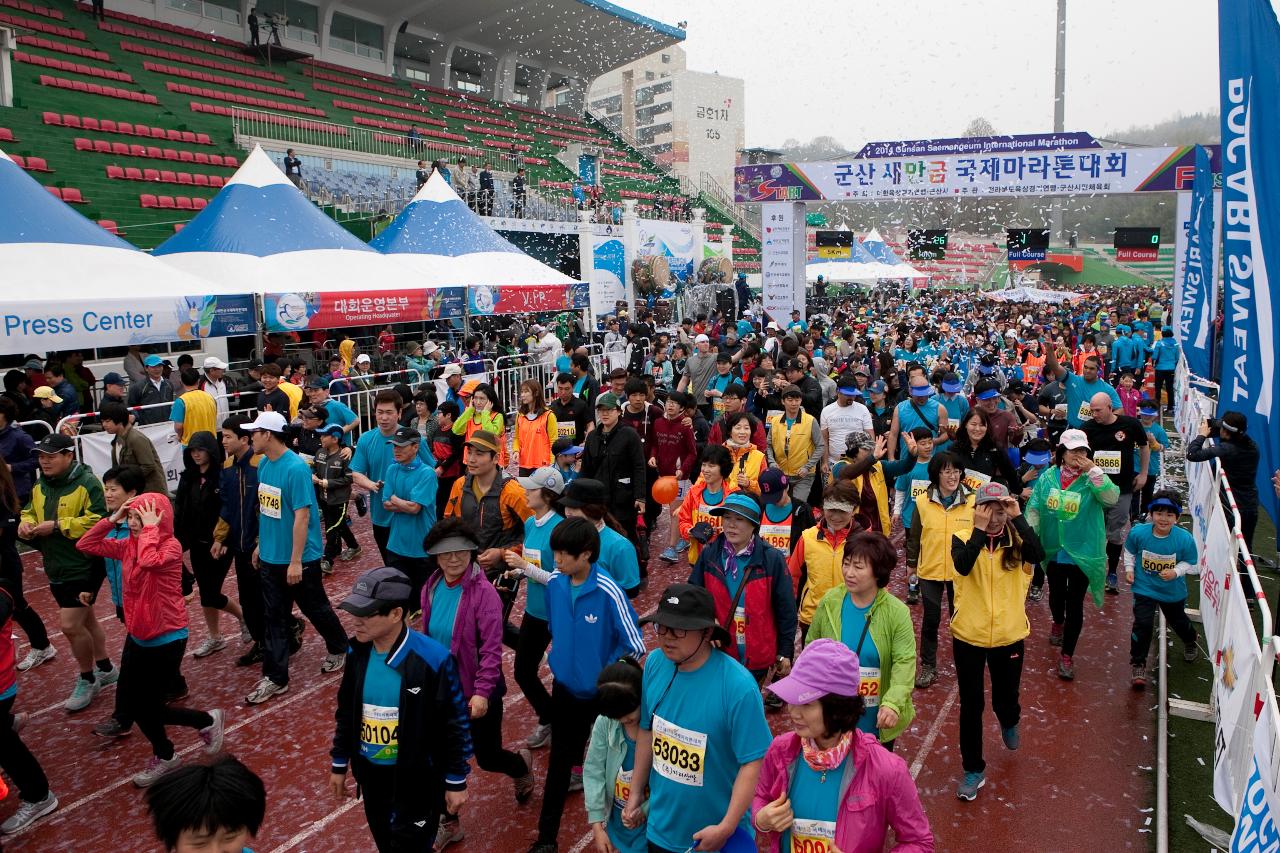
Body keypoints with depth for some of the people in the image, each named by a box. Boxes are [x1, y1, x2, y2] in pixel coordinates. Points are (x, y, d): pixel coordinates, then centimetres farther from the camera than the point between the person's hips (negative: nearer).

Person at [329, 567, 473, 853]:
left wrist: (456, 781, -9)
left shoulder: (432, 658, -25)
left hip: (418, 775, -5)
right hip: (369, 770, 6)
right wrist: (339, 764, 14)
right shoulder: (357, 652, -8)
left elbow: (456, 724, -15)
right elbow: (346, 711, 8)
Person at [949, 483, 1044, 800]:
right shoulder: (962, 538, -8)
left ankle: (1010, 723, 56)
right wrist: (980, 528, -27)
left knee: (1005, 699, 19)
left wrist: (1018, 518, -25)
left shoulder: (1016, 540, -4)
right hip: (968, 636, -1)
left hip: (1009, 636, 1)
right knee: (971, 706, 6)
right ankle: (973, 770, 22)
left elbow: (1038, 555, -26)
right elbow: (963, 566, -29)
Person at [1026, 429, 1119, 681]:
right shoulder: (1047, 478, -5)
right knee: (1056, 594, 25)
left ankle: (1067, 656, 15)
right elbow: (1034, 509, -2)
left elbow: (1112, 498, -29)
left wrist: (1094, 471, -33)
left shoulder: (1091, 480, -12)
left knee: (1075, 604, 2)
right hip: (1054, 551, 3)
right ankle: (1058, 624, 57)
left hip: (1082, 553, -3)